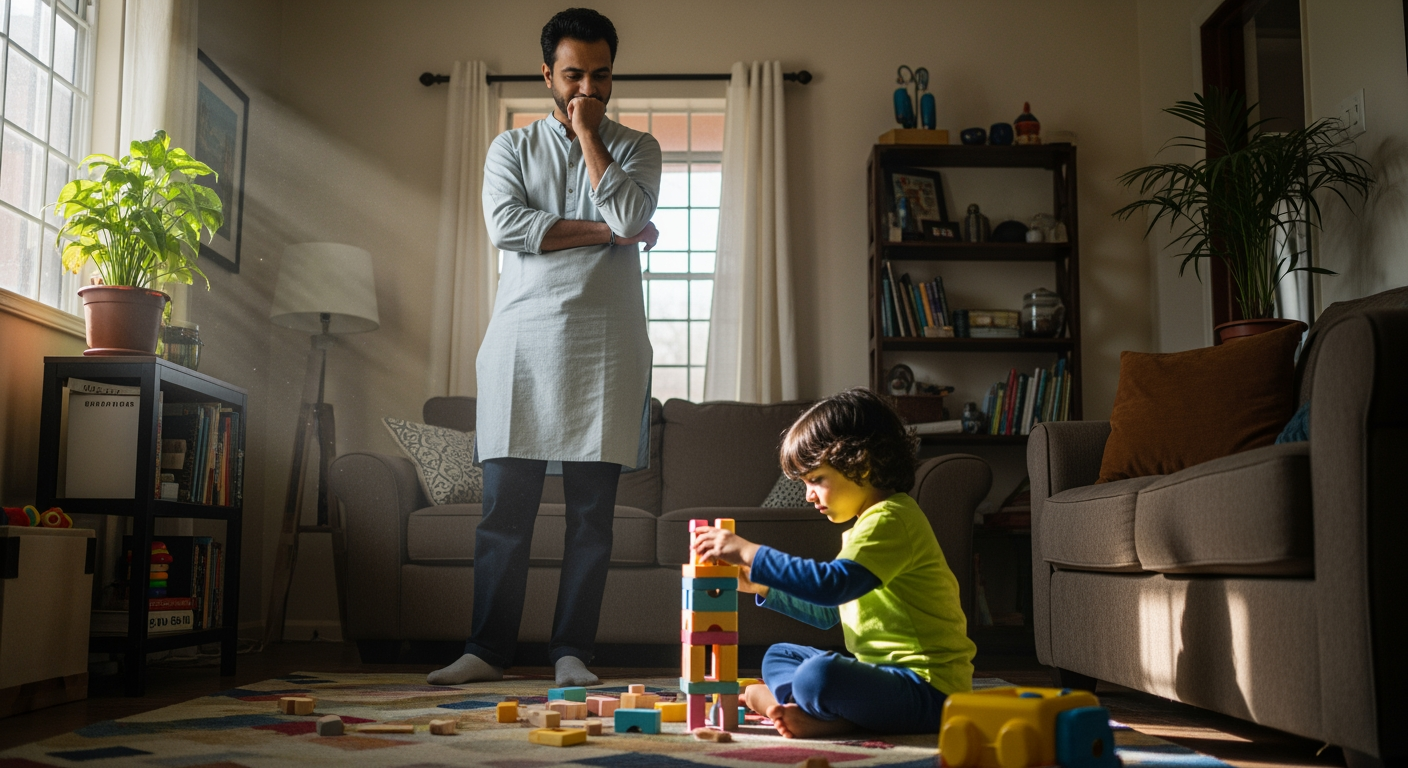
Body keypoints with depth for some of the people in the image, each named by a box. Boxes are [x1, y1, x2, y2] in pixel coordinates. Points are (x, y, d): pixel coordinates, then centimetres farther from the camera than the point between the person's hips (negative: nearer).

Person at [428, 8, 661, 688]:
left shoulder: (634, 147, 13)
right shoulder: (511, 147, 15)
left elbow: (630, 213, -8)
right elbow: (506, 225, -4)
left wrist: (586, 133, -1)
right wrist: (605, 232, -7)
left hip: (604, 344, 0)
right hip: (523, 340, 1)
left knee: (592, 512, -1)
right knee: (505, 509, -1)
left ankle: (572, 650, 9)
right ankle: (487, 650, 8)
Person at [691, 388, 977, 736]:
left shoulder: (888, 519, -16)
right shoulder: (870, 522, 18)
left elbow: (832, 585, -31)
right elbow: (829, 613, 25)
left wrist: (751, 554, -25)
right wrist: (761, 585, 14)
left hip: (927, 689, -11)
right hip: (882, 669, 11)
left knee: (818, 675, -38)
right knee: (778, 657, 17)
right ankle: (805, 709, -12)